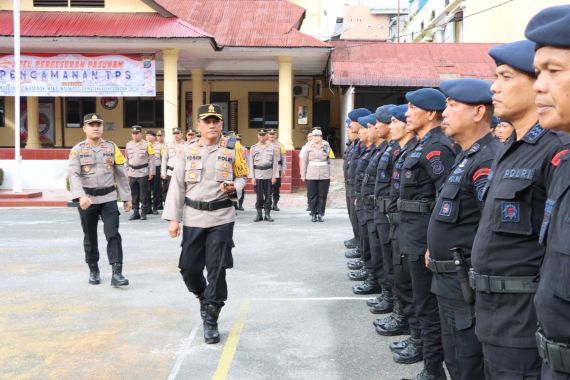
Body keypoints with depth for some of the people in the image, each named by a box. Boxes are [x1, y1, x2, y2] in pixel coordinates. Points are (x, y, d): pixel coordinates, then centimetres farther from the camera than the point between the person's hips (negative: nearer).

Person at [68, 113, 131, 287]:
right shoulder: (77, 150, -2)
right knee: (90, 238, 11)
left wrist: (126, 197, 7)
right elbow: (73, 175, -14)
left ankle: (117, 273, -11)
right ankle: (93, 270, 27)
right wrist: (80, 196, -30)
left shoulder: (112, 147, 4)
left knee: (113, 234, -9)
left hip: (109, 198, 0)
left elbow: (121, 174, 8)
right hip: (87, 200, 0)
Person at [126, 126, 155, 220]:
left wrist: (151, 172, -7)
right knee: (134, 194, 8)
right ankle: (135, 212, 16)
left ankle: (144, 213, 8)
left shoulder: (147, 144, -4)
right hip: (132, 173, 4)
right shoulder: (128, 145, 10)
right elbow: (127, 160, 17)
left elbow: (151, 159, -3)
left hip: (143, 173, -4)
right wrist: (127, 172, 14)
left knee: (144, 194, 0)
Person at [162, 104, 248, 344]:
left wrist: (234, 188, -14)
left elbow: (242, 177, 10)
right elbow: (177, 185, 1)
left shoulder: (232, 149, 0)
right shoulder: (187, 150, 1)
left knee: (217, 270, -2)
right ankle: (204, 298, 37)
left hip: (221, 218, -2)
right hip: (193, 218, 2)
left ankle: (211, 321, 10)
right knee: (188, 267, 6)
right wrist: (173, 218, -3)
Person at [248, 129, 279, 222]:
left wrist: (274, 176, -3)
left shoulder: (272, 147, 5)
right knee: (259, 196, 2)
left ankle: (267, 214, 10)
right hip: (258, 174, 0)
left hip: (269, 174, 0)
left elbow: (275, 162, 3)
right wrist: (252, 177, -3)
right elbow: (251, 163, 4)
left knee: (268, 195, 3)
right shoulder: (253, 148, 5)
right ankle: (259, 215, 9)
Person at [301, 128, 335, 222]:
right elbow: (305, 161, 6)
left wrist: (331, 174, 5)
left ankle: (320, 214, 8)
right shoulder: (309, 147, 3)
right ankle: (314, 214, 9)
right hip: (311, 175, -1)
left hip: (324, 175, 1)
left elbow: (329, 161, 9)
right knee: (312, 195, 1)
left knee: (322, 195, 1)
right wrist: (303, 174, 4)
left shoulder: (326, 147, 6)